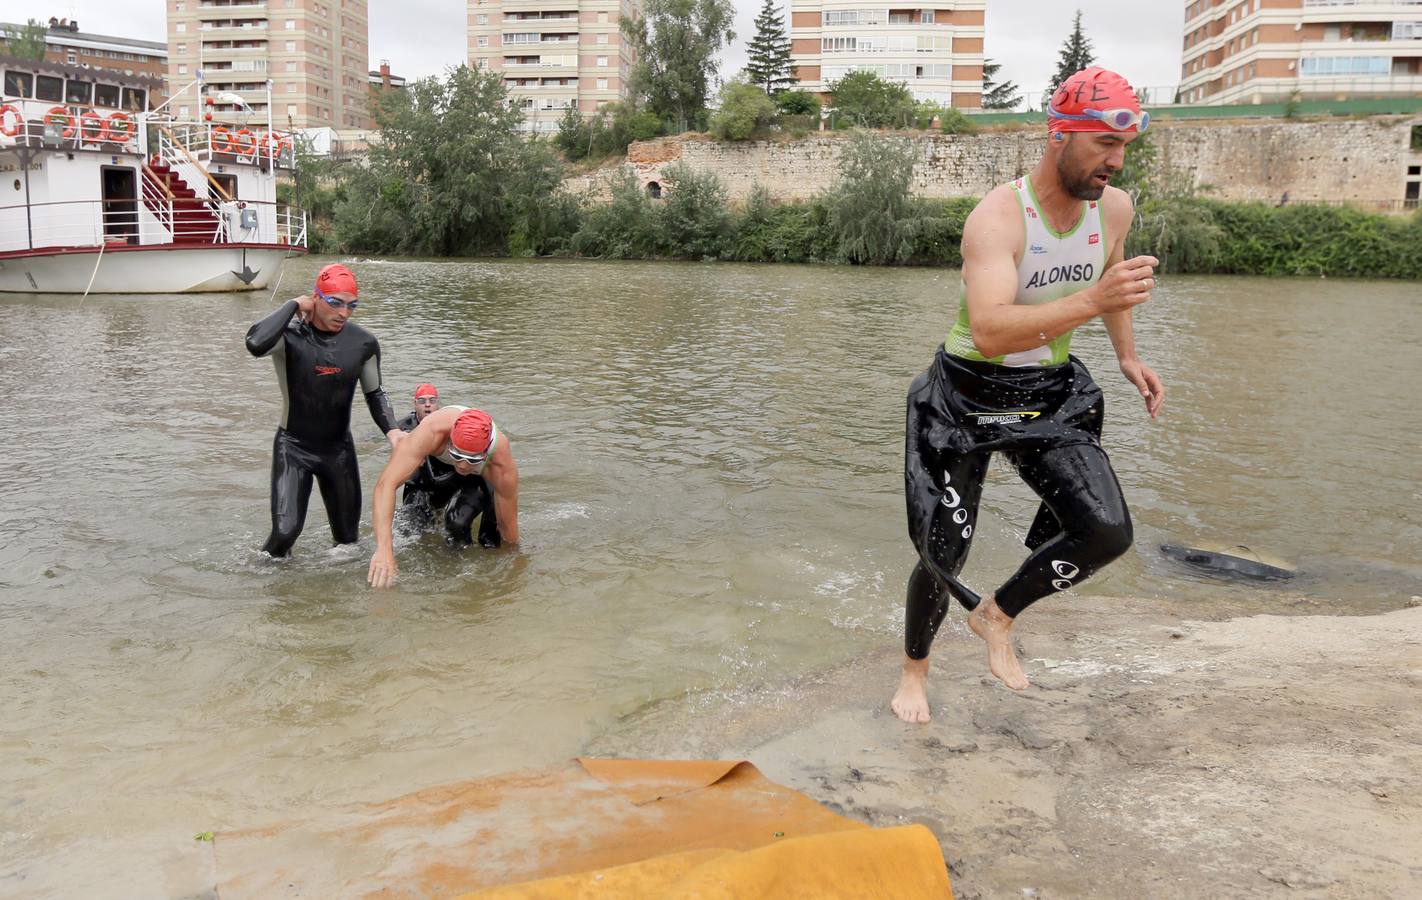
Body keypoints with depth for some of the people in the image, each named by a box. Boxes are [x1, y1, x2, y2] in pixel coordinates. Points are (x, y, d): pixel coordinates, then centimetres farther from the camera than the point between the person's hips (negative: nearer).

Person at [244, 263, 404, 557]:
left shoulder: (364, 343, -6)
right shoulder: (289, 335, -17)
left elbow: (374, 393, 8)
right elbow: (255, 344, -41)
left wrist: (391, 429, -11)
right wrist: (293, 305, -27)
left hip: (339, 448, 4)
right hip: (293, 447, -3)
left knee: (347, 538, 11)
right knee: (286, 530, -19)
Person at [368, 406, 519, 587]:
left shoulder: (503, 465, -44)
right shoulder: (431, 432, -49)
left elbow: (508, 524, -28)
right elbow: (385, 484, -55)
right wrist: (384, 550, -63)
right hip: (435, 458, 1)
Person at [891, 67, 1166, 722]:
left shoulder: (1114, 209, -4)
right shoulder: (997, 217, -26)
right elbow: (990, 332, -40)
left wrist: (1126, 355, 13)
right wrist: (1091, 302, -48)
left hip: (1051, 391, 5)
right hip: (969, 393, -5)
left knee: (1109, 532, -12)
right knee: (943, 555, 0)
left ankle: (996, 616, 13)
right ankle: (915, 669, 29)